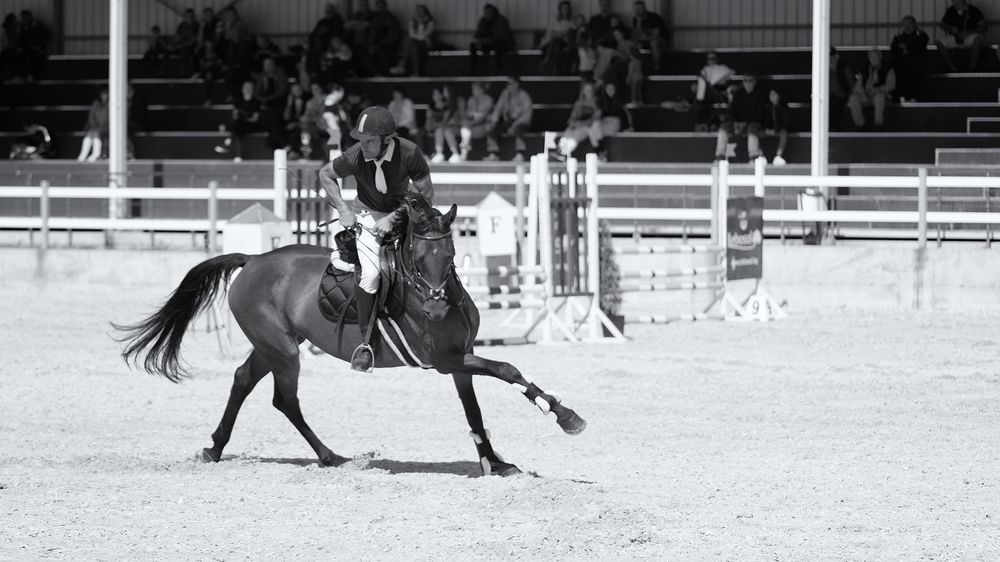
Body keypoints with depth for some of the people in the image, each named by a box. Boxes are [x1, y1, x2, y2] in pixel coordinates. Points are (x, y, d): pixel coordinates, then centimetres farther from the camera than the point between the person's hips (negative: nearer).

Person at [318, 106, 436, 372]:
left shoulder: (409, 153, -24)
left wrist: (394, 218, -22)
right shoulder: (355, 157, -22)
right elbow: (325, 175, -1)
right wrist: (343, 210, -10)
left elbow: (426, 195, -14)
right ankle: (366, 342, -15)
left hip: (401, 213, 1)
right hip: (366, 215, -1)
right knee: (370, 274, -25)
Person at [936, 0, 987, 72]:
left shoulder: (973, 11, -6)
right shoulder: (950, 11, 4)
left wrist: (968, 33, -20)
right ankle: (954, 69, -23)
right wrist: (950, 28, -7)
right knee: (940, 43, -25)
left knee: (977, 39, -37)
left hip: (969, 37, -3)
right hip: (954, 38, 3)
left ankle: (971, 69, -31)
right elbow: (942, 25, 16)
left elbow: (983, 27, -8)